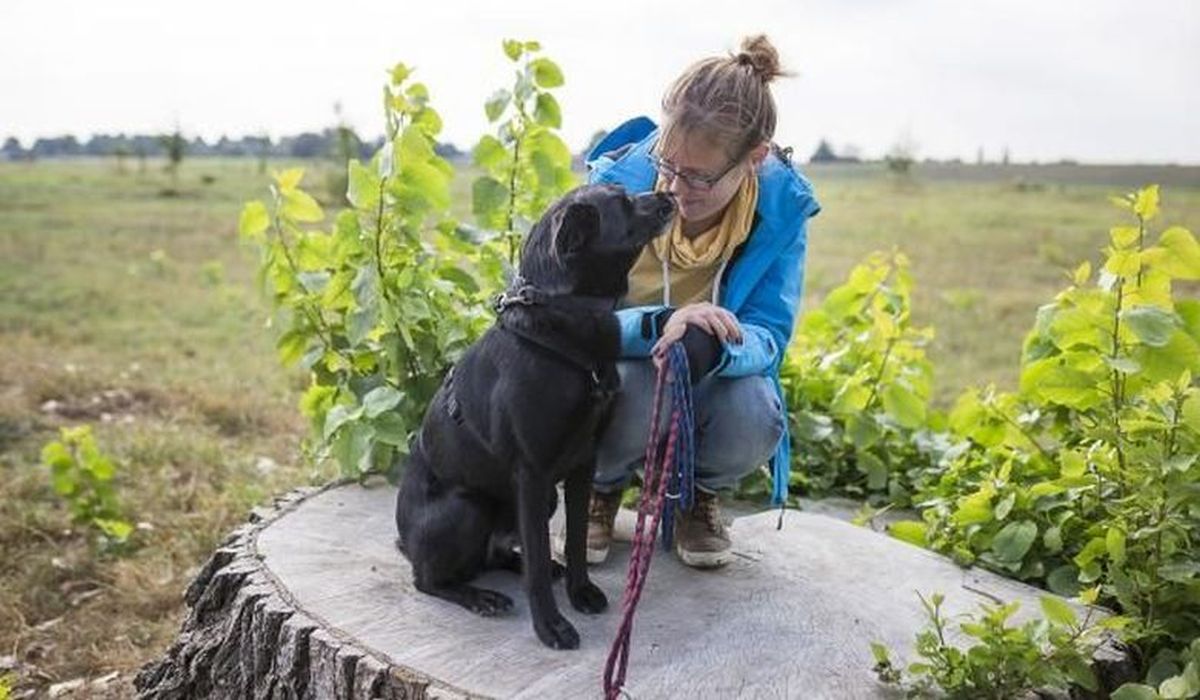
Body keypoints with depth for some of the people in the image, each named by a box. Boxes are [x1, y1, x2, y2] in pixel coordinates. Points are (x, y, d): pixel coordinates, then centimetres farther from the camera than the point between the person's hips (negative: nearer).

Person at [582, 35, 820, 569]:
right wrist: (658, 325, -43)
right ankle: (601, 489, 2)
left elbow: (768, 335, -18)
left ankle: (699, 495, 6)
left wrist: (718, 347, -44)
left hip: (716, 378, 1)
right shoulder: (616, 182, -22)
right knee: (636, 386, -37)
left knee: (753, 415, -34)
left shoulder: (782, 204, -18)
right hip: (620, 369, -1)